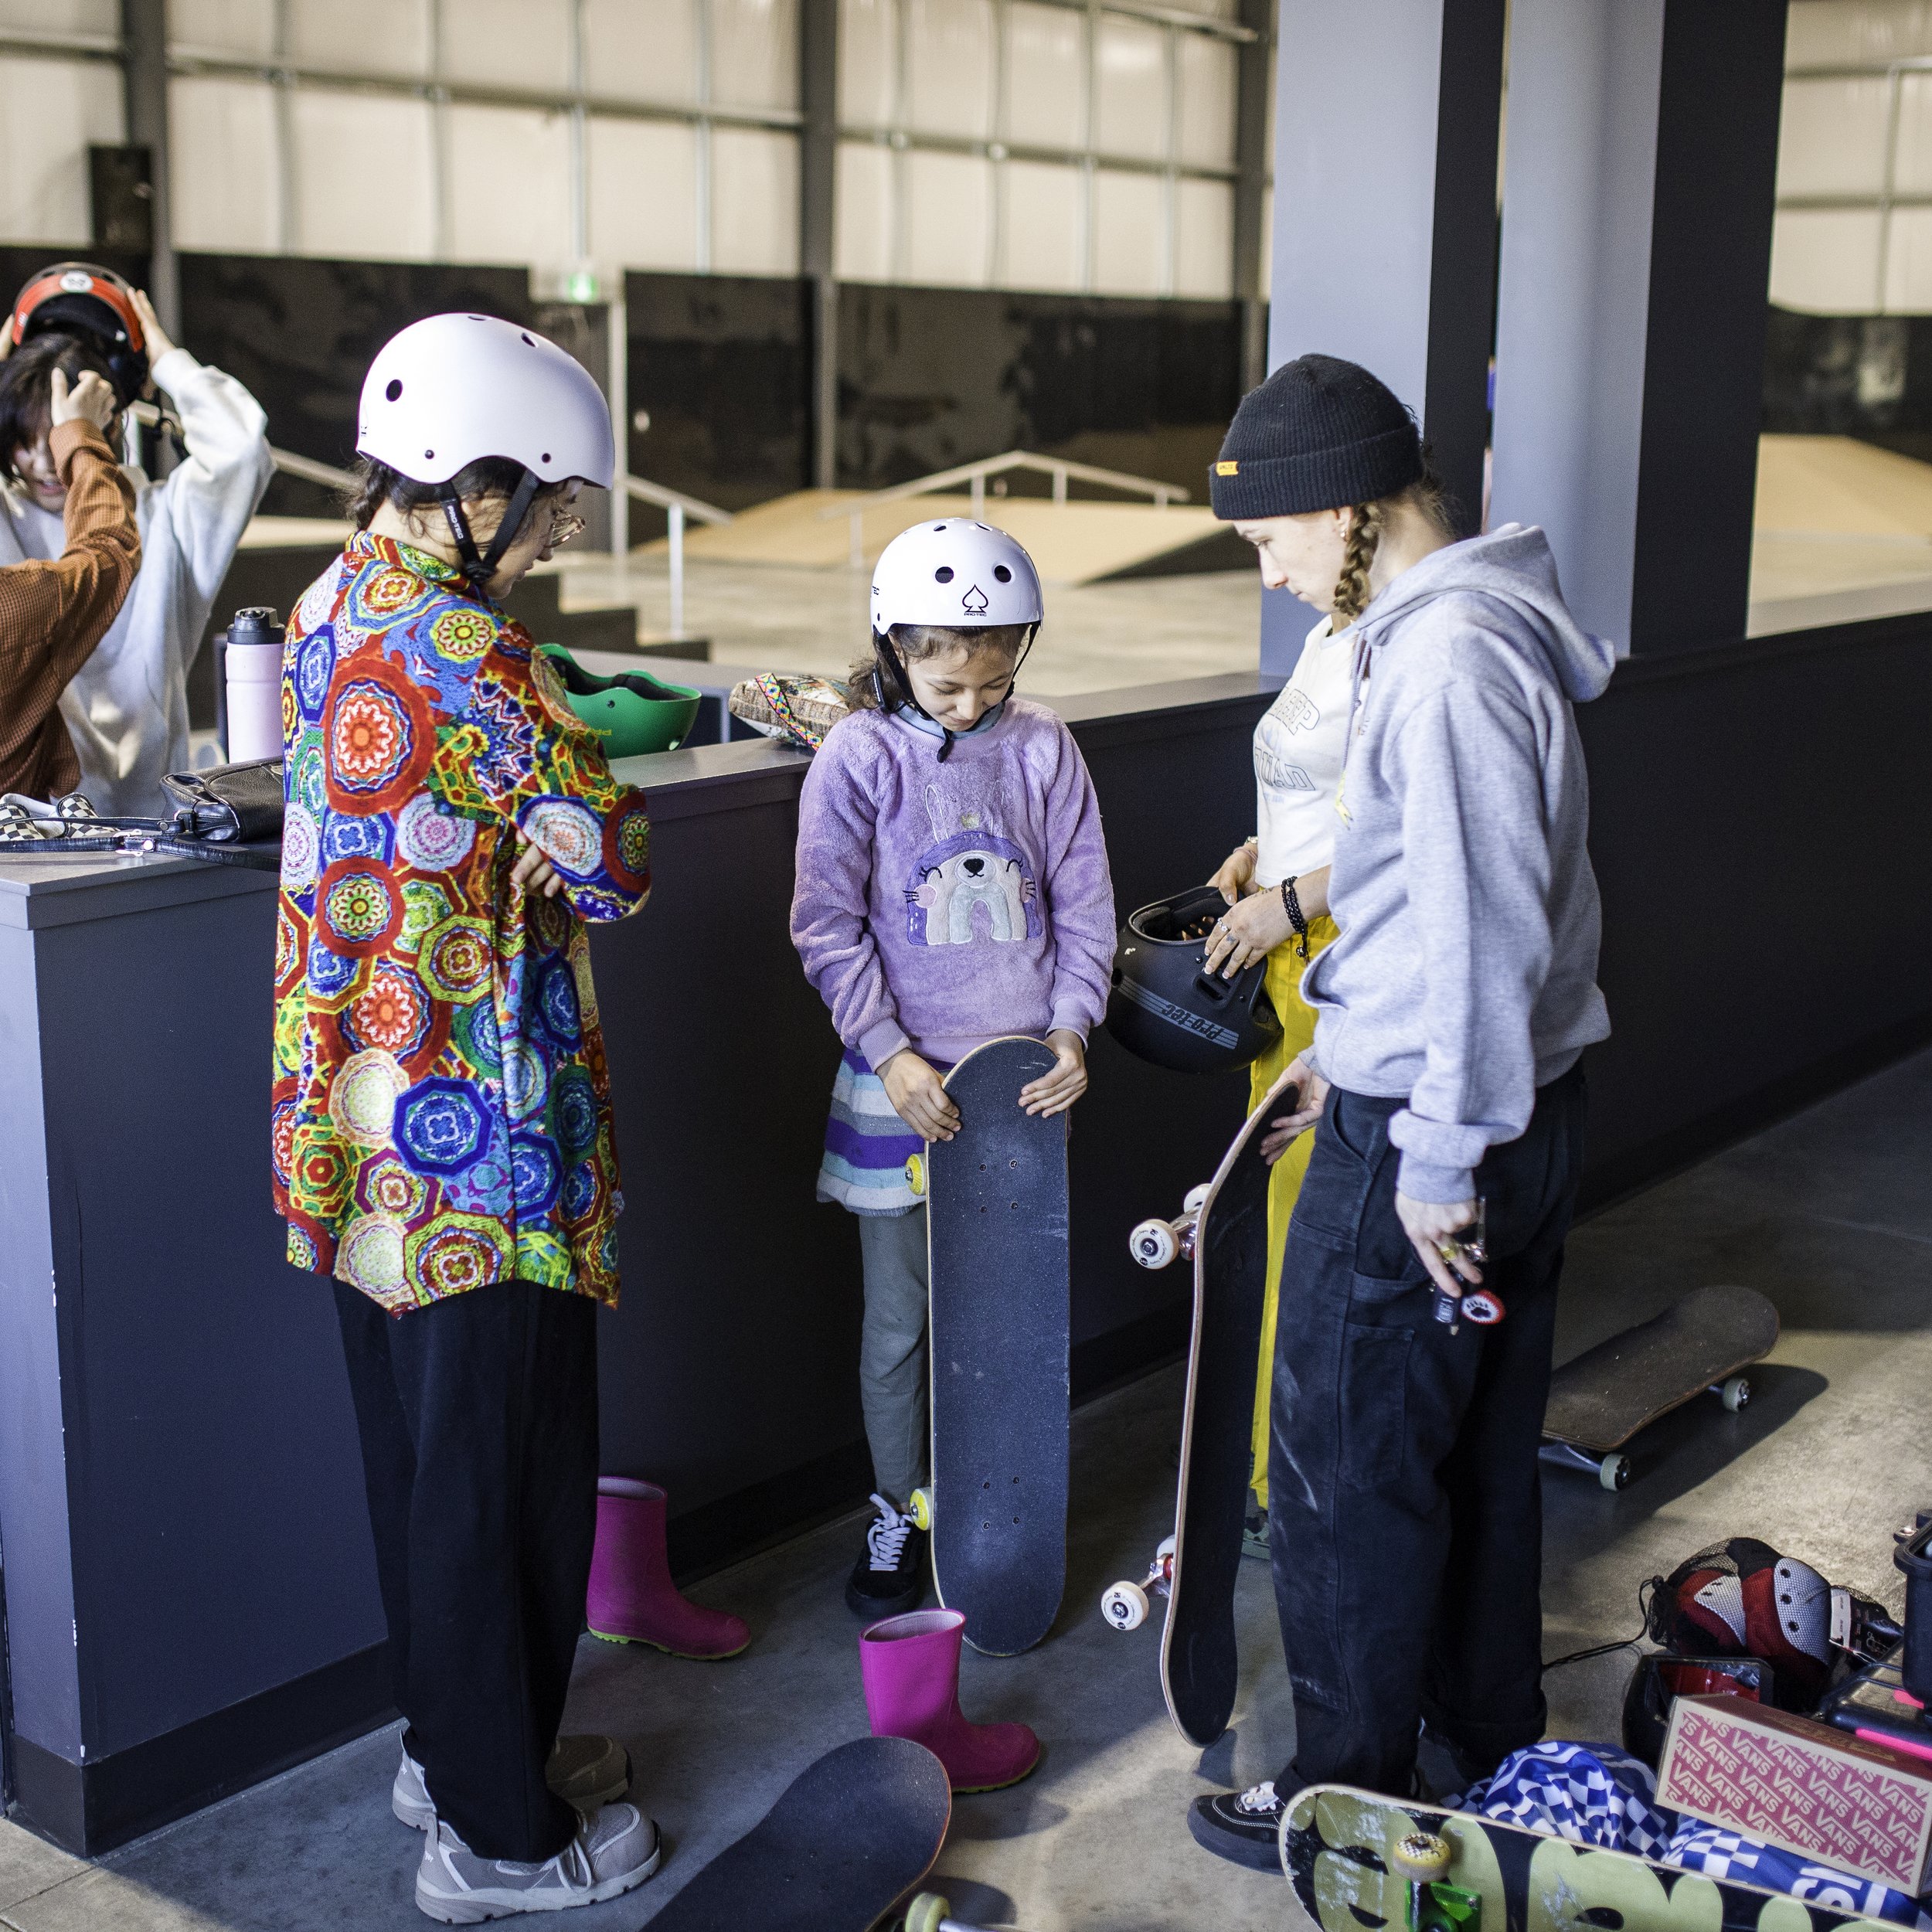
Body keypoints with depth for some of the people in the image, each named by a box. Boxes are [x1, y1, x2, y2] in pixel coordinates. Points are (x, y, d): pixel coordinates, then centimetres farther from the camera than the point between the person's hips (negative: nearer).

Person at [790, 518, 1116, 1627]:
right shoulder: (861, 757, -6)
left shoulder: (1043, 748, 1)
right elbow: (829, 926, -5)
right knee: (900, 1320, 7)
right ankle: (901, 1518, 23)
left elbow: (1084, 904, 6)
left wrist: (1073, 1028, -6)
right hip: (904, 1080, -2)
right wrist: (891, 1055, -13)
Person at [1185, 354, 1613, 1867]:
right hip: (1521, 1107, 10)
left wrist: (1439, 1155, -20)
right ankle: (1491, 1750, 36)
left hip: (1425, 1141, -10)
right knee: (1484, 1452, 20)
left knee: (1349, 1476, 4)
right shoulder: (1476, 631, 10)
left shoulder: (1447, 663, -22)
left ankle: (1349, 1802, 19)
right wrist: (1356, 1051, 22)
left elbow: (1483, 931, -25)